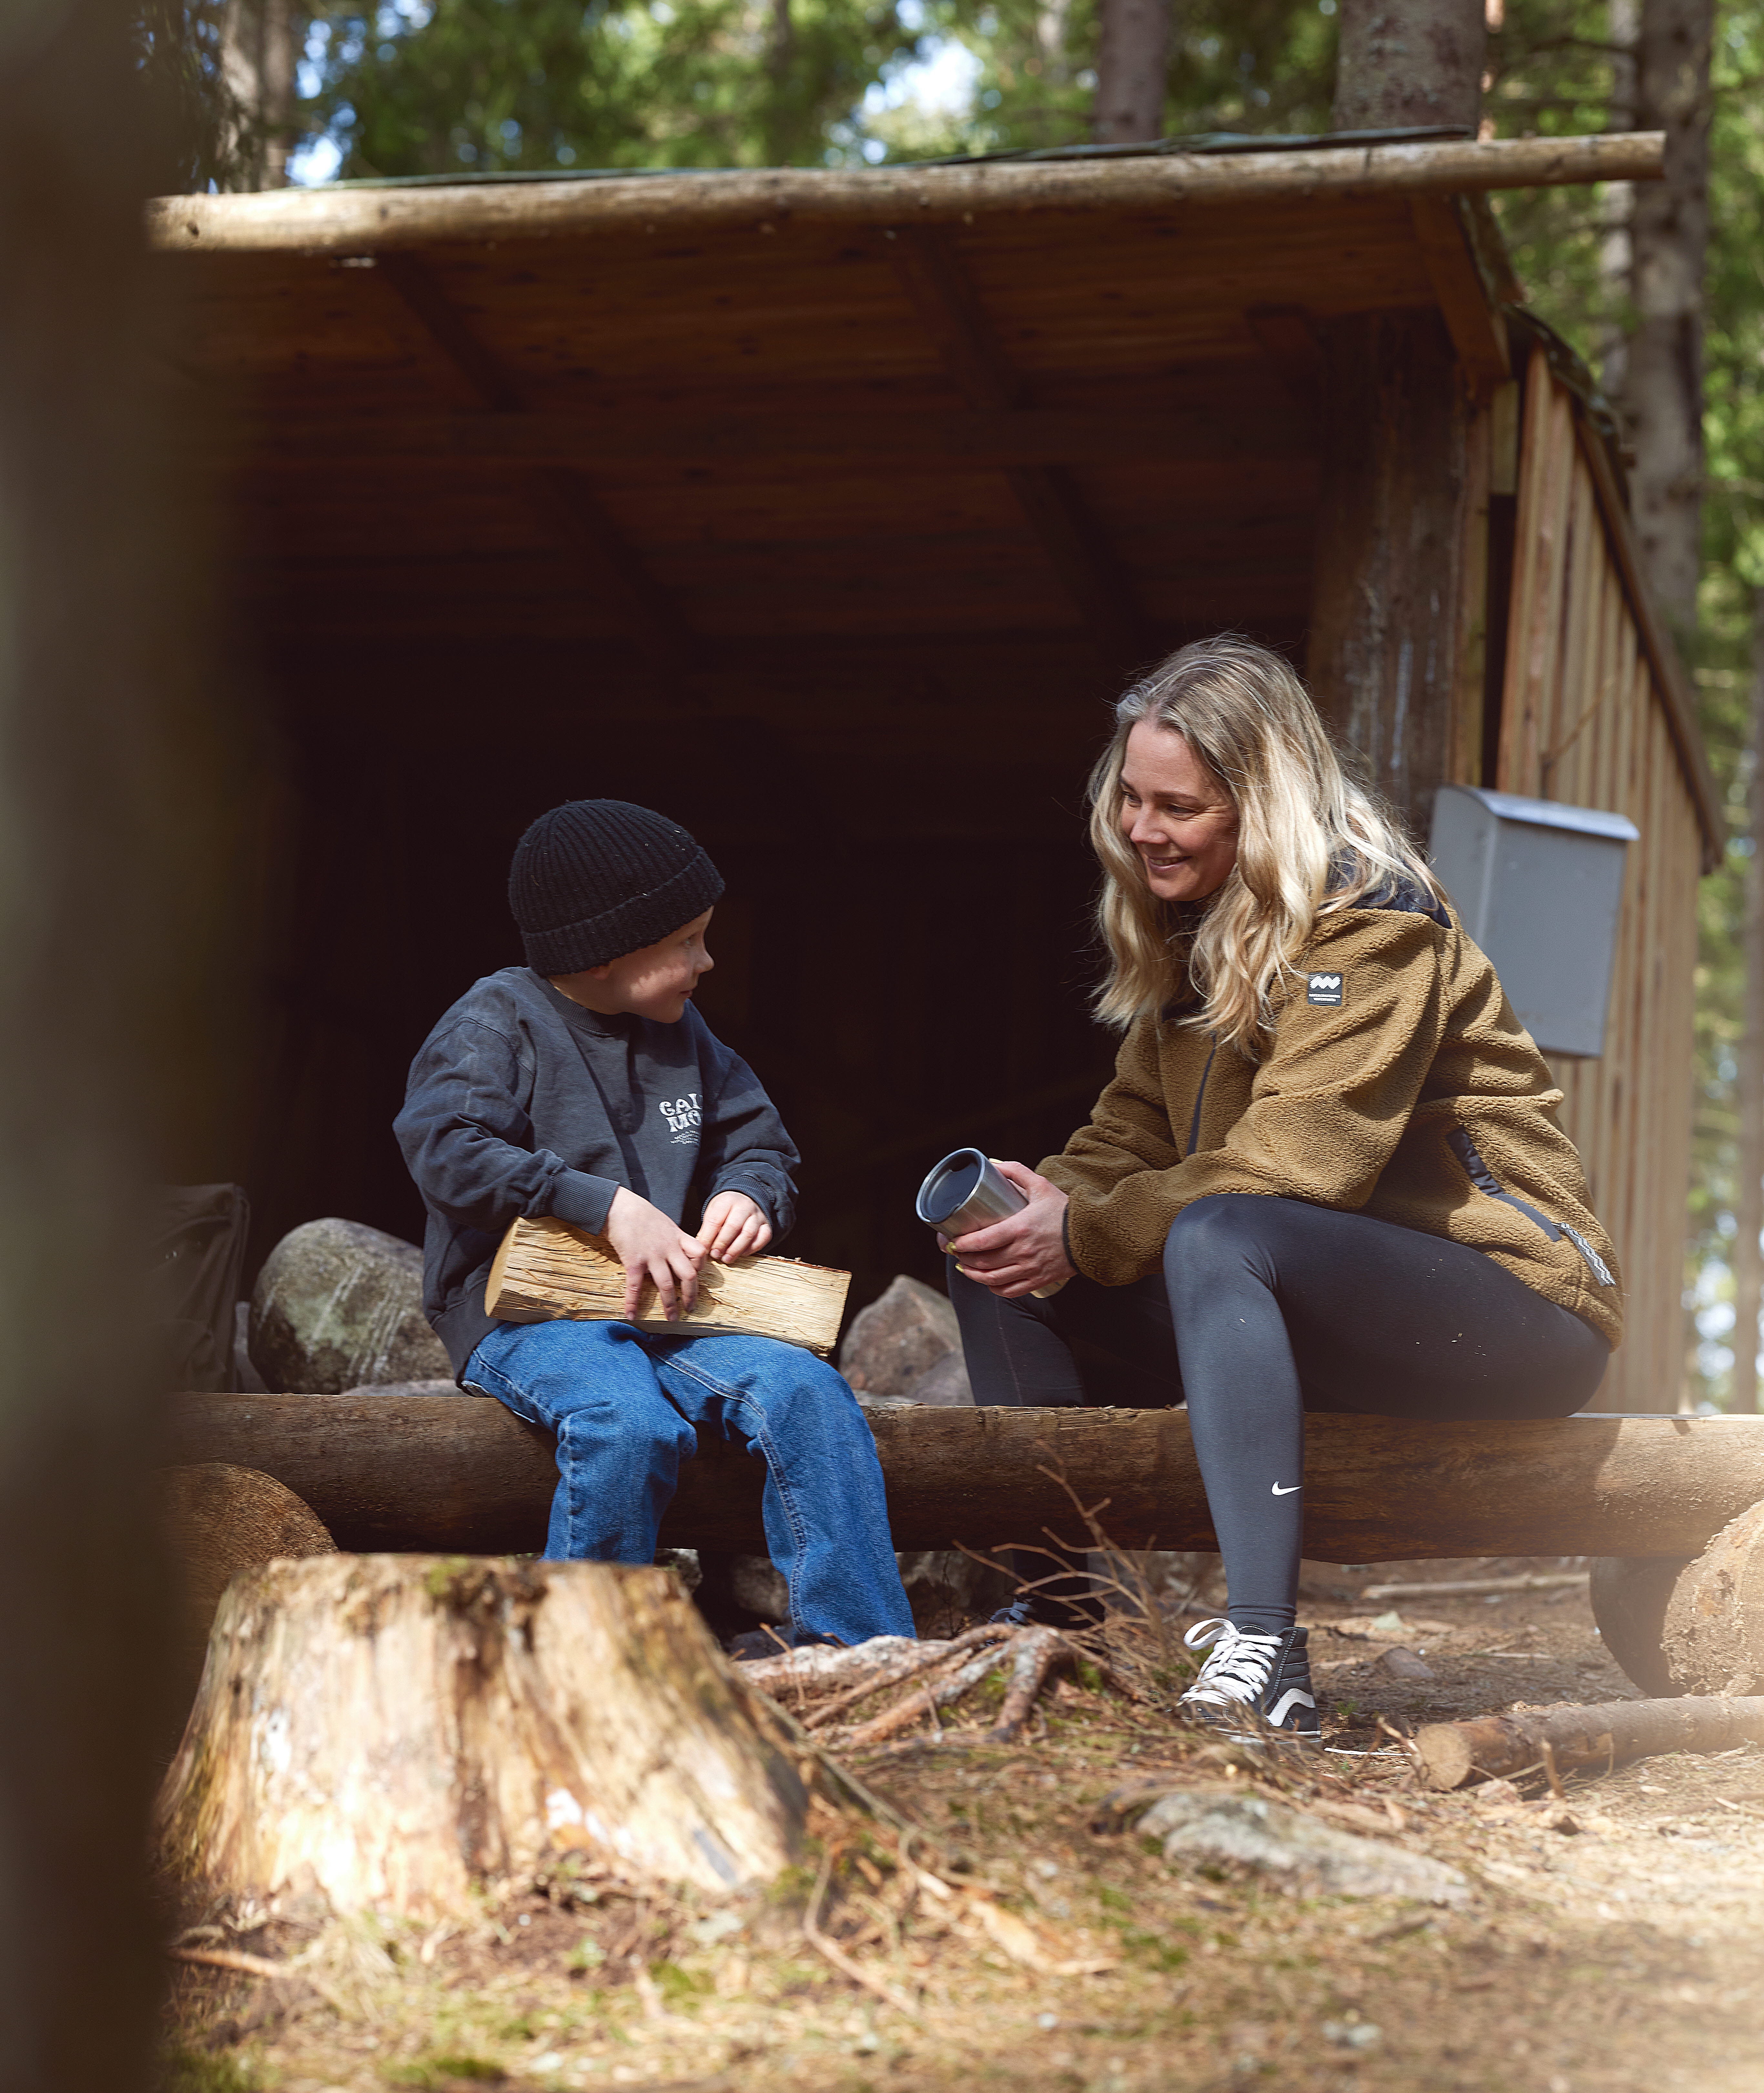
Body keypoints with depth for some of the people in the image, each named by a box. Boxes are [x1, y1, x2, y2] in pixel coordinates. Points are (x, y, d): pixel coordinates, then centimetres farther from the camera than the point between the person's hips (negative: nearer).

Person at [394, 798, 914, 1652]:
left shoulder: (681, 1033, 18)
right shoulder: (497, 1021, -2)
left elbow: (760, 1146, 26)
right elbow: (448, 1150, -18)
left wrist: (751, 1194, -1)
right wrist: (611, 1206, -25)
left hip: (668, 1306, 6)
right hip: (523, 1311, -6)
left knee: (803, 1389, -22)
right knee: (630, 1422, -36)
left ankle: (864, 1650, -20)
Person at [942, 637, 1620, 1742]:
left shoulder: (1368, 919, -14)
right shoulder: (1199, 929, 12)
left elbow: (1300, 1161, -25)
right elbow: (1135, 1129, 8)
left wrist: (1086, 1233, -24)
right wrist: (1037, 1204, -13)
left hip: (1511, 1298, -8)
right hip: (1310, 1304, 9)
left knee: (1216, 1241, -37)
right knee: (1000, 1278, -3)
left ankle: (1266, 1657, -42)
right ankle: (1047, 1620, -4)